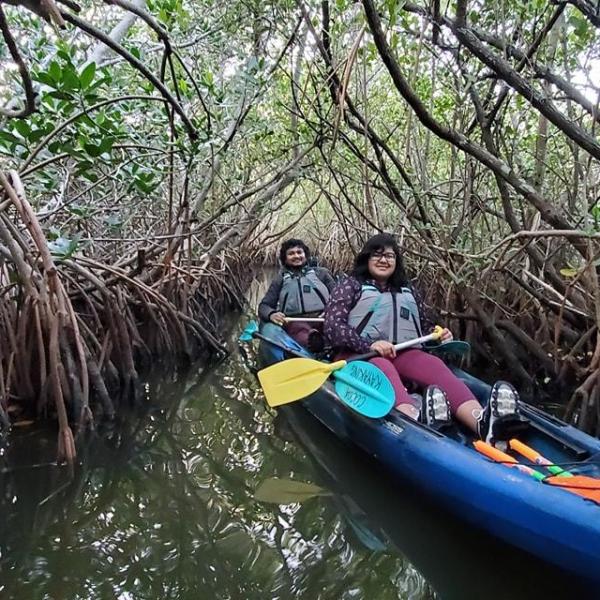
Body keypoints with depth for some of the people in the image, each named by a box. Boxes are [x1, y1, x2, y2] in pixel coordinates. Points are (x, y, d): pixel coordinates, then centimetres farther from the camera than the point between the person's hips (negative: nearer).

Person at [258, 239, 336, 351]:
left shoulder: (321, 273, 26)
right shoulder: (280, 279, 26)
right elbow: (264, 305, 19)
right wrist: (271, 314, -7)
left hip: (323, 318, 2)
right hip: (295, 321, -1)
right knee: (300, 329, -39)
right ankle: (311, 341, -68)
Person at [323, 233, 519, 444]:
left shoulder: (406, 291, 25)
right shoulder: (351, 286, 10)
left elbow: (419, 330, 29)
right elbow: (333, 327, -4)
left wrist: (437, 337, 5)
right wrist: (369, 344, -20)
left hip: (403, 353, 4)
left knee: (434, 365, -28)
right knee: (383, 368, -38)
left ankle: (482, 423, -56)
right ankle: (417, 421, -69)